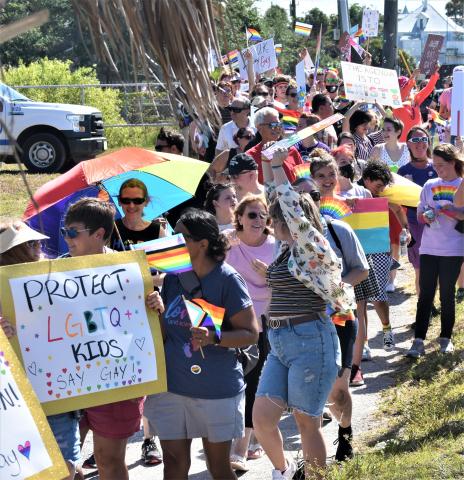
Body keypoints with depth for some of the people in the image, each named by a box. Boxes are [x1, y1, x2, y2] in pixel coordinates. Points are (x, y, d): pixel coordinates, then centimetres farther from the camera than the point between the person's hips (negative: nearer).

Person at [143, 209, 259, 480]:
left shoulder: (226, 279, -10)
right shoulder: (173, 277, 7)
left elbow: (251, 334, -11)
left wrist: (214, 338, -27)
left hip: (217, 388, -4)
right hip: (172, 384, 5)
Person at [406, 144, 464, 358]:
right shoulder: (430, 185, 10)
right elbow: (420, 214, 13)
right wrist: (426, 217, -9)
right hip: (429, 248, 3)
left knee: (447, 294, 6)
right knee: (425, 294, 0)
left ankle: (446, 338, 19)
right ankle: (418, 340, -1)